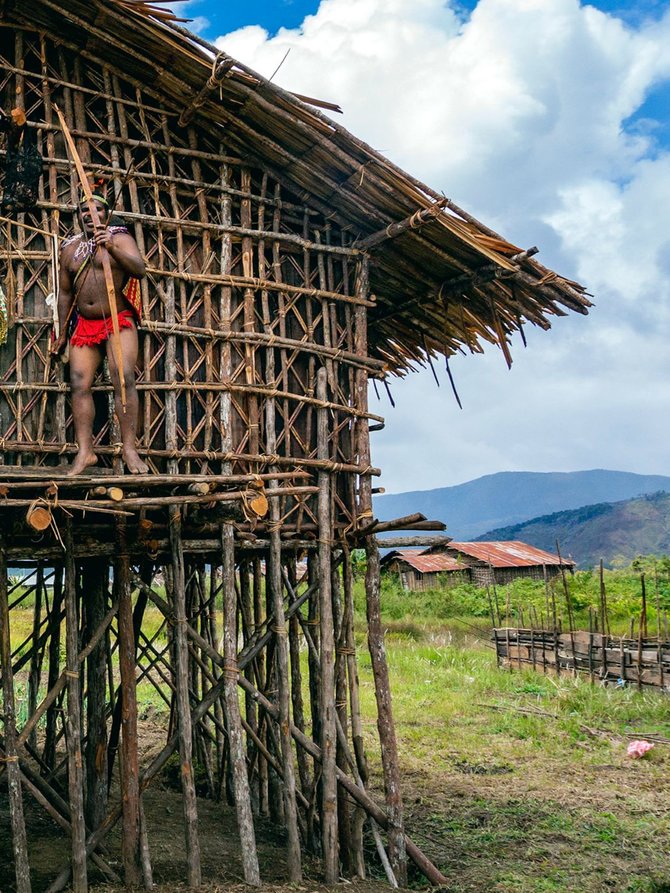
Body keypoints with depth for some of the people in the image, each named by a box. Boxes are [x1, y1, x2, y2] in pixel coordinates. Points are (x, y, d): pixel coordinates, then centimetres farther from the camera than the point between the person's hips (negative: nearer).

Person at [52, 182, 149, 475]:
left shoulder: (120, 238, 1)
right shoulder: (70, 248, 13)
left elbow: (139, 269, -16)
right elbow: (65, 292, 18)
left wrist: (113, 249, -32)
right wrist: (62, 332, 17)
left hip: (118, 321, -4)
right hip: (83, 324, 4)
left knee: (124, 379, -18)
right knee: (79, 383, -6)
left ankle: (129, 448, -16)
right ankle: (85, 451, -4)